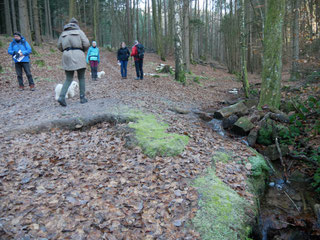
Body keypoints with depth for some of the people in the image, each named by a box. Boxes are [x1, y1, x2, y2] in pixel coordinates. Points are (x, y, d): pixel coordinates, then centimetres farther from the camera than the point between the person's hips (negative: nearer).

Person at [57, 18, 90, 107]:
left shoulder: (63, 33, 16)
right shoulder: (79, 32, 6)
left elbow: (59, 46, 12)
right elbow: (86, 44, -3)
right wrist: (82, 50, 17)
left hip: (67, 56, 3)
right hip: (78, 55, -3)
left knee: (68, 79, 6)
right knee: (81, 78, 7)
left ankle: (61, 96, -11)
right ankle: (82, 98, 5)